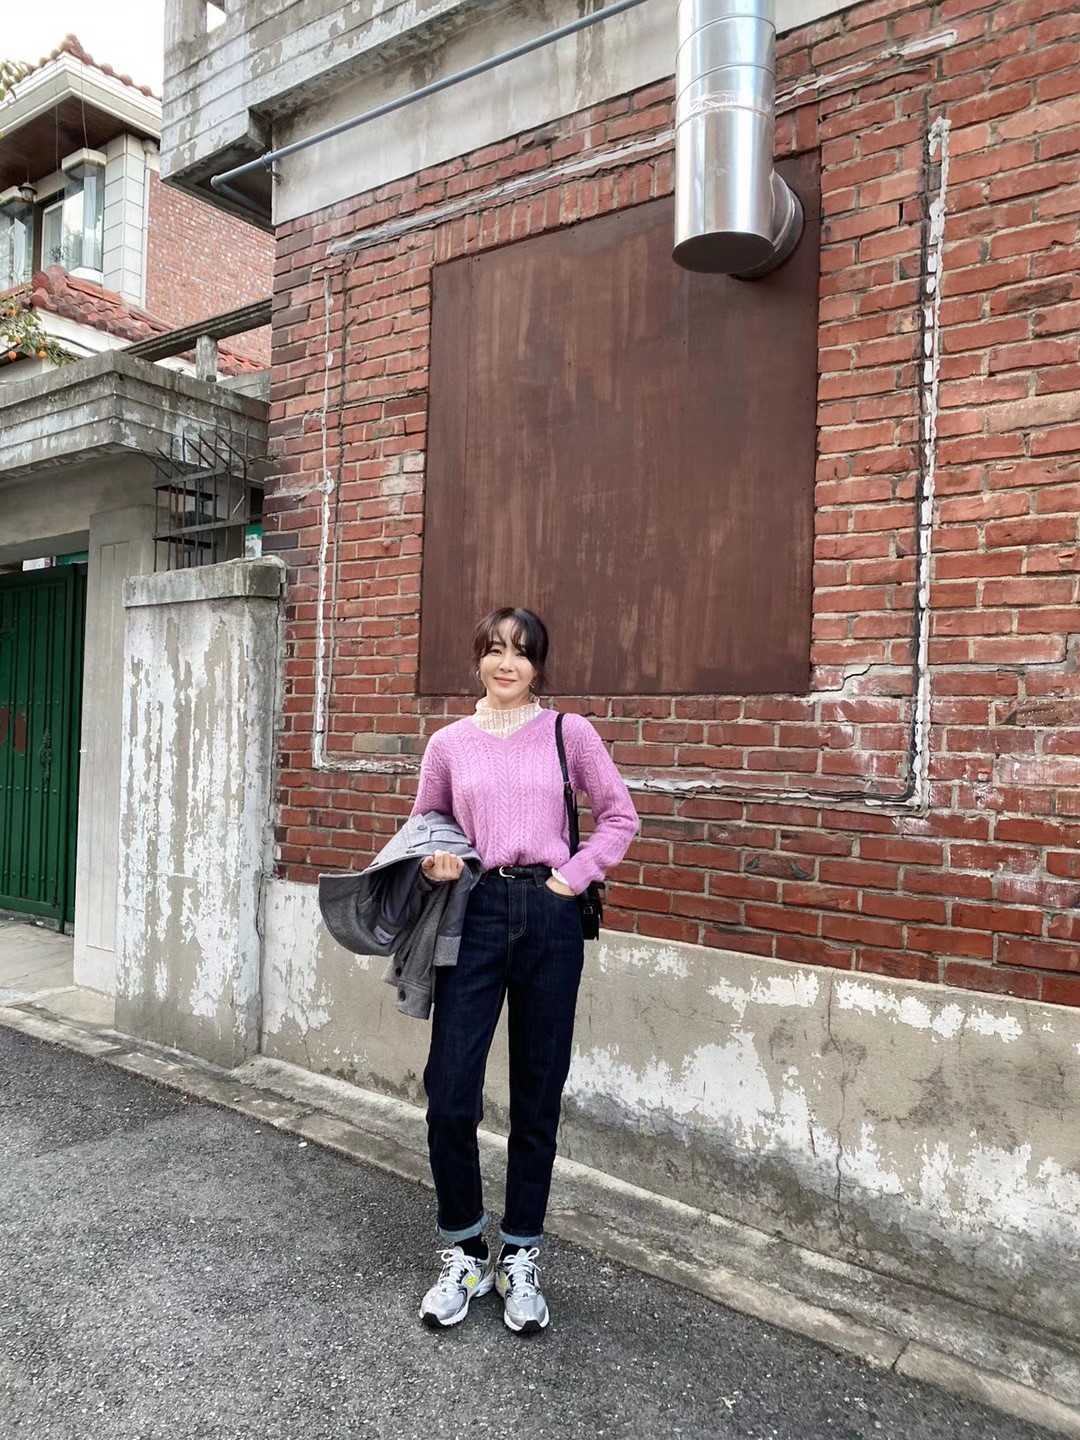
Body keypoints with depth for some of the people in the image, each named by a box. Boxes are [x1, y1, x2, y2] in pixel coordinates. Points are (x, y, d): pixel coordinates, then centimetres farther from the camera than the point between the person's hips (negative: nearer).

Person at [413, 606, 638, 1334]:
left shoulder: (569, 733, 3)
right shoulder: (449, 743, 6)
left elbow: (620, 815, 8)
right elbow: (422, 826, 17)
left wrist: (577, 873, -3)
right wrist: (432, 863, -3)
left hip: (549, 918, -1)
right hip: (476, 914, 1)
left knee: (537, 1097, 9)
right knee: (449, 1095, -1)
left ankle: (520, 1259, 29)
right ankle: (465, 1254, 24)